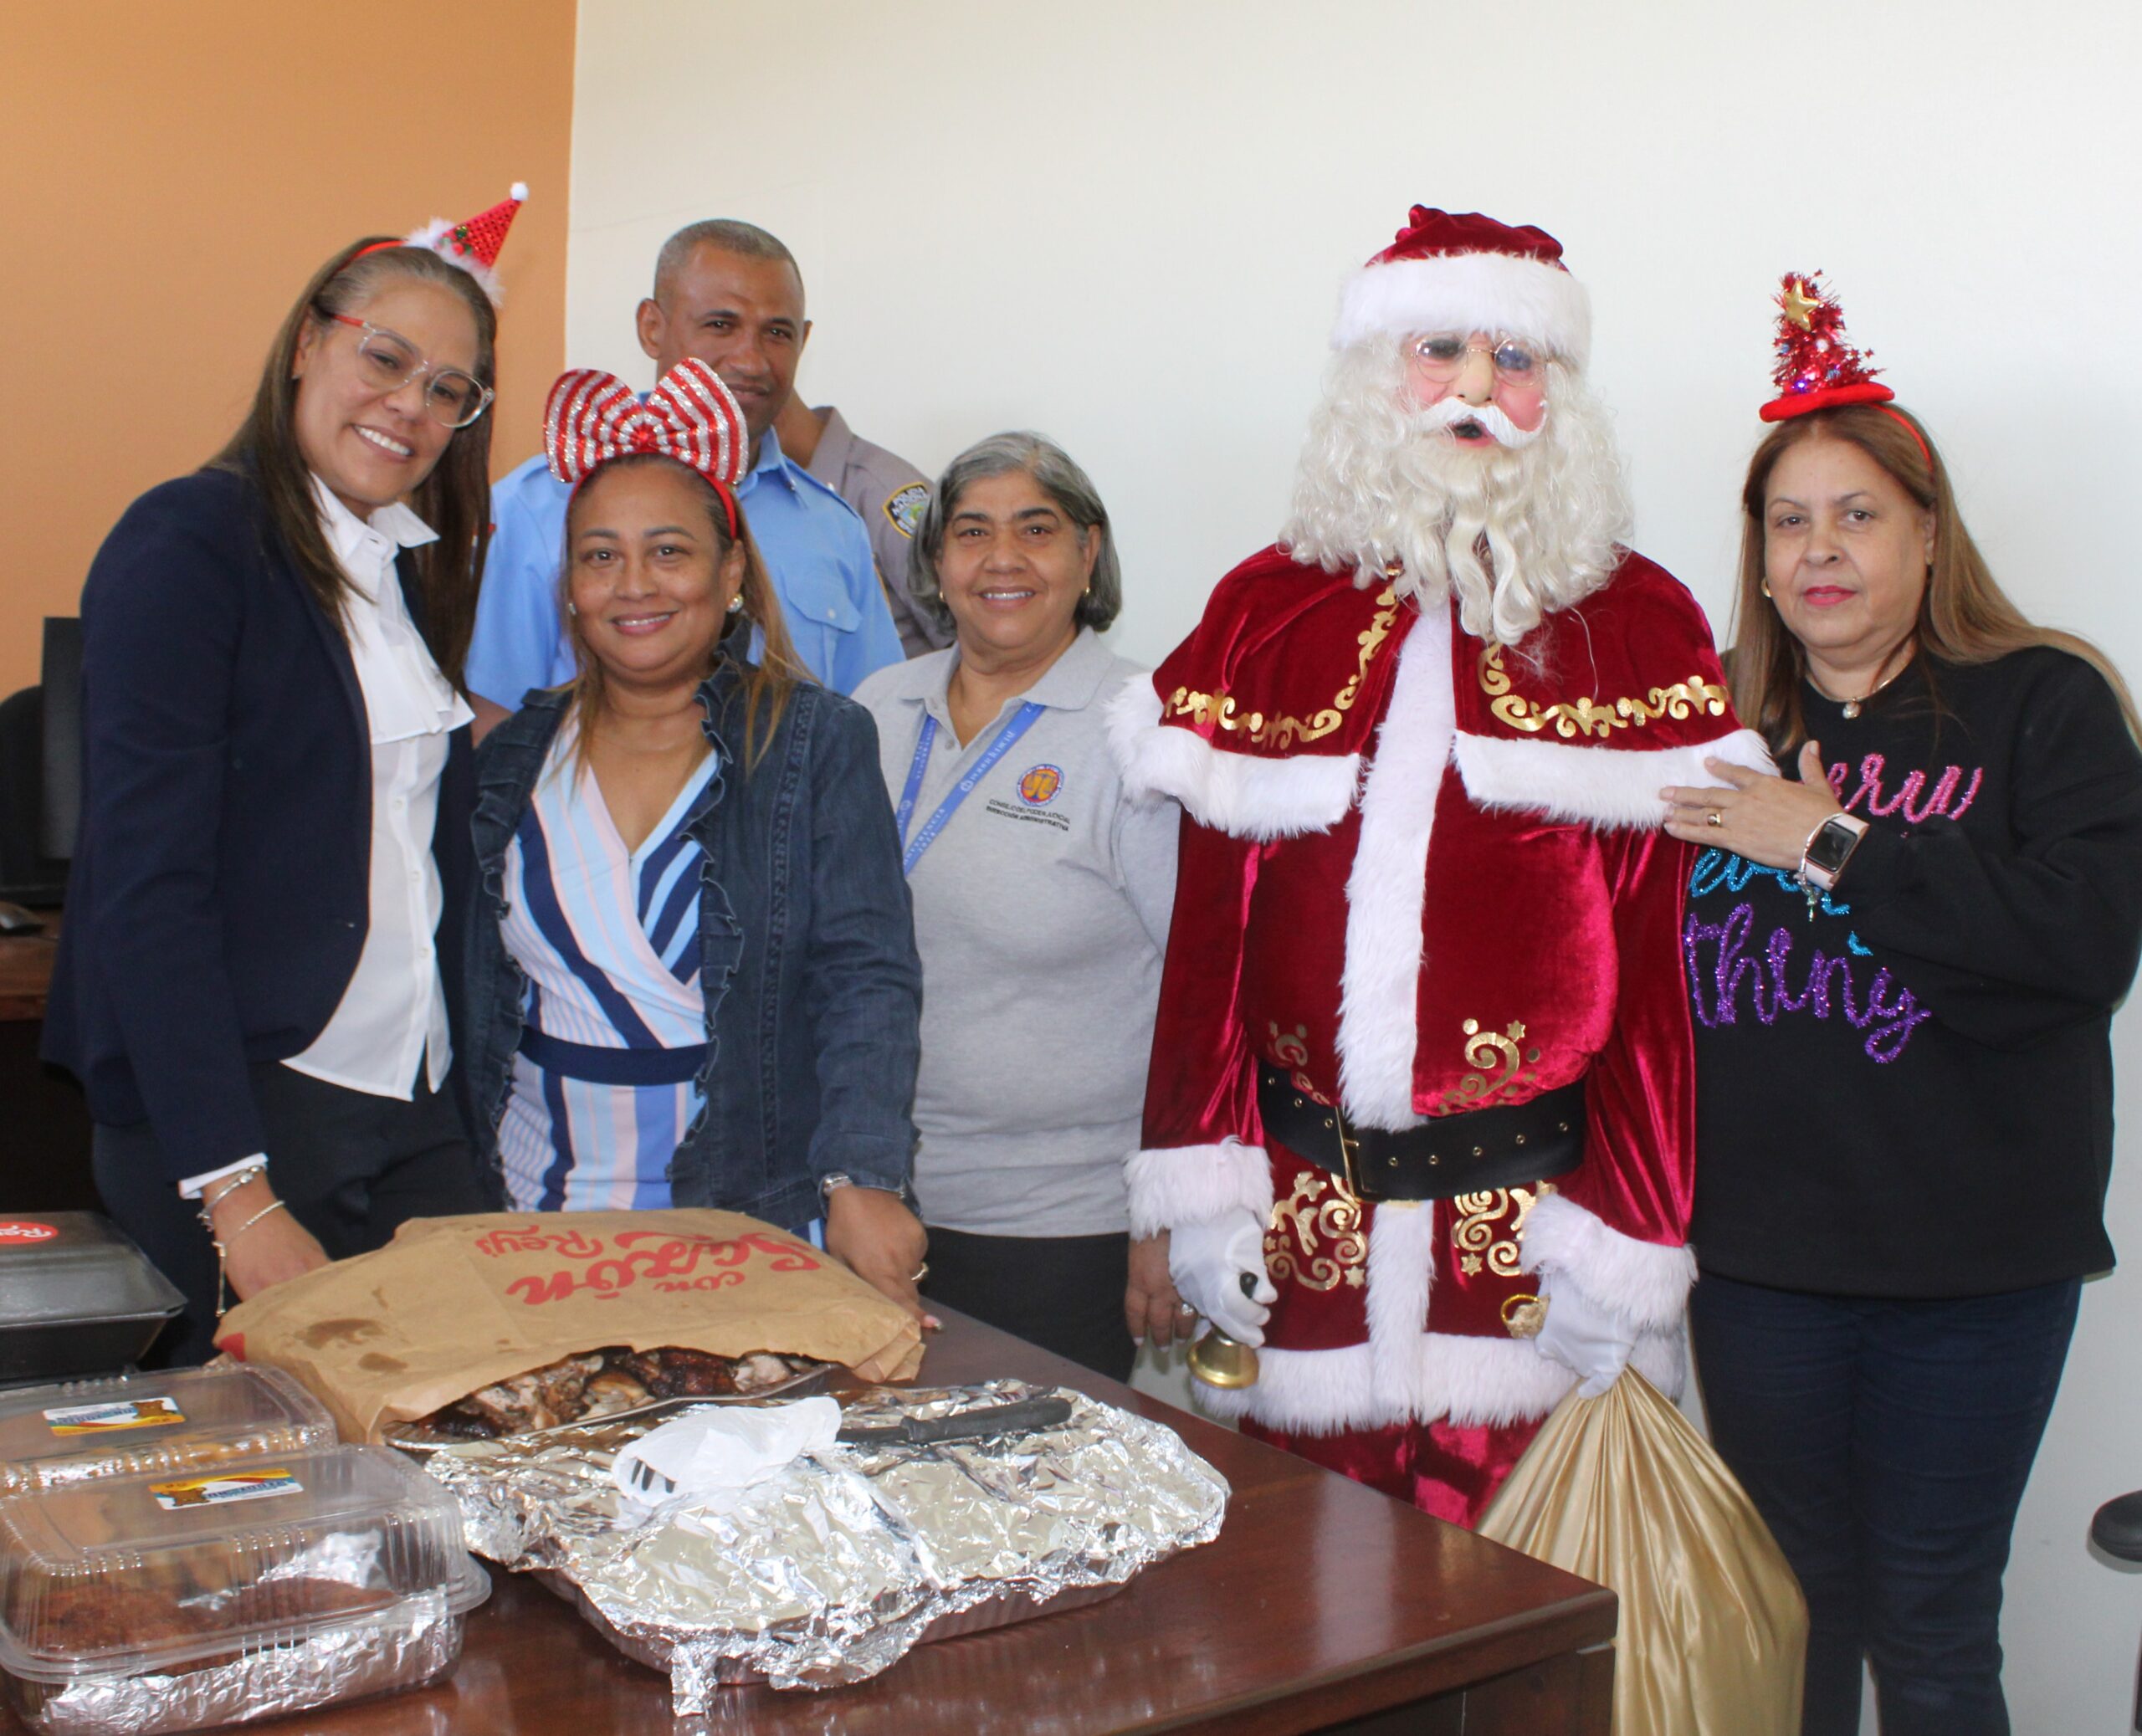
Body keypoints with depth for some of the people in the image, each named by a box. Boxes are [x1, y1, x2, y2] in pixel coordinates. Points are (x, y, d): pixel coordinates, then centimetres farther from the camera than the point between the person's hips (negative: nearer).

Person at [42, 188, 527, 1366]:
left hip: (417, 1114, 7)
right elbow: (147, 887, -15)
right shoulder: (189, 542, -8)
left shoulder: (416, 571, 14)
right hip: (228, 1117, -7)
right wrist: (237, 1197, -20)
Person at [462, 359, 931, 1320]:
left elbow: (867, 979, -11)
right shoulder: (517, 757, 7)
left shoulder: (818, 742, -4)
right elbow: (474, 1000, 11)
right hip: (536, 1222, 3)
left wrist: (861, 1181, -24)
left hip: (753, 1230, -3)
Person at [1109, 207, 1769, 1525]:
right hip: (1303, 1212, 2)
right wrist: (1200, 1190, 1)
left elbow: (1660, 944, 0)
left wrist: (1629, 1246, -5)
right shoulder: (1266, 613, 9)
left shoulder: (1638, 624, 4)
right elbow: (1210, 917, 6)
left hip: (1529, 1218, -1)